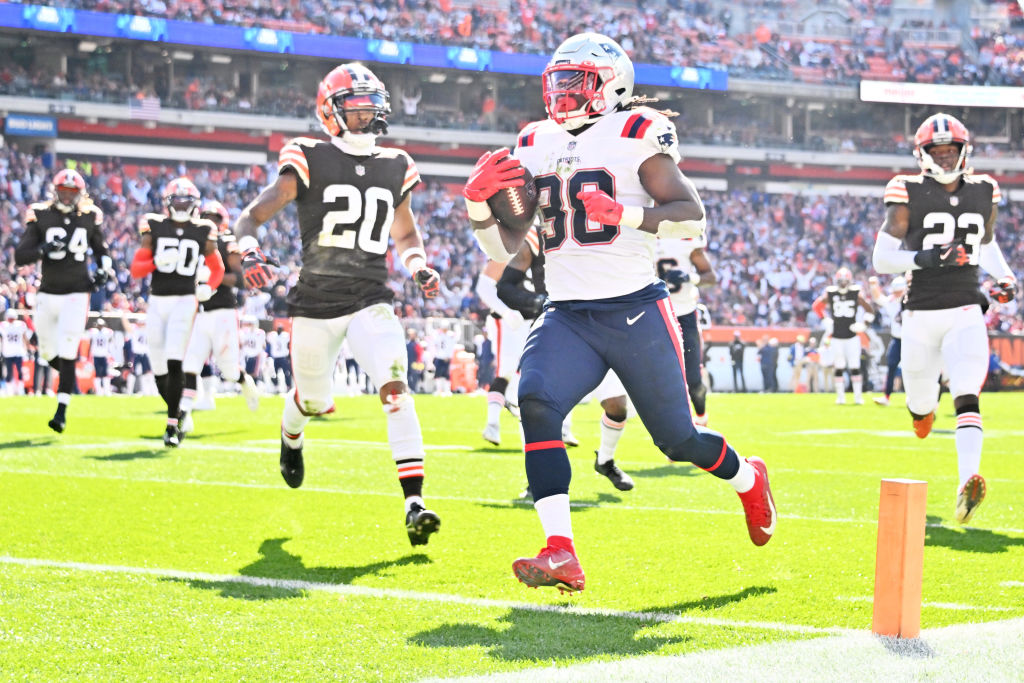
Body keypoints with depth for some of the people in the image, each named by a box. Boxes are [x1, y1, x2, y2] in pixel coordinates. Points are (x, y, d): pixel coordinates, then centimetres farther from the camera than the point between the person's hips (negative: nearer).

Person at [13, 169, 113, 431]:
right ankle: (68, 378, 45)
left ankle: (62, 411, -8)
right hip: (47, 295, 2)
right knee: (48, 351, 12)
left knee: (66, 355, -11)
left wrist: (104, 270, -1)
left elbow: (100, 249, 19)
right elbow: (19, 257, -10)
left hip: (76, 294, -2)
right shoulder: (41, 217, -4)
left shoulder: (89, 218, 1)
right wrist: (44, 249, -28)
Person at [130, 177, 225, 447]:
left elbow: (217, 268, 19)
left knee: (174, 363, -16)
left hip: (184, 301, -2)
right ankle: (177, 412, 29)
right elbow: (135, 269, 1)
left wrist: (208, 289, 1)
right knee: (158, 367, 7)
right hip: (157, 301, 2)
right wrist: (157, 262, -17)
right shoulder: (154, 228, 3)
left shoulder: (202, 233, 5)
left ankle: (172, 424, -13)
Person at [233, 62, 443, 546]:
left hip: (371, 301, 1)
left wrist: (420, 268, 4)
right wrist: (250, 253, -28)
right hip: (315, 302, -1)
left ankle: (414, 503, -24)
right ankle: (290, 436, 55)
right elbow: (251, 217, -8)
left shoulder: (394, 168, 7)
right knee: (314, 401, 15)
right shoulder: (310, 161, -6)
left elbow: (405, 236, 23)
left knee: (396, 388, -20)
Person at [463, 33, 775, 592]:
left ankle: (748, 480, 42)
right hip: (566, 315, 4)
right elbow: (504, 250, 12)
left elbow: (692, 218, -13)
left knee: (679, 438, 7)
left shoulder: (635, 135, -6)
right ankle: (560, 554, -28)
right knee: (536, 403, -24)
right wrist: (477, 202, -6)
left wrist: (624, 214, -27)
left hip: (634, 312, -4)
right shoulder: (533, 147, 11)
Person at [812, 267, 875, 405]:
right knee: (839, 368, 3)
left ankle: (858, 396, 0)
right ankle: (840, 396, 10)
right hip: (837, 337, 1)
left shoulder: (857, 294, -4)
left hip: (852, 337, -1)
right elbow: (817, 306, 12)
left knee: (855, 367, -5)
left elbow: (870, 310, 6)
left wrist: (864, 324, -4)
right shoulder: (830, 294, -3)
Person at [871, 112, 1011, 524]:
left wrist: (1005, 277, 10)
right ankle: (923, 408, 53)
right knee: (921, 406, 13)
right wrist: (924, 259, -24)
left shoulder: (984, 194, 7)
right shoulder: (909, 195, -5)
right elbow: (881, 258, -8)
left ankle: (967, 483, -34)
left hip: (966, 313, 1)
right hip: (921, 315, -1)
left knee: (967, 397, -20)